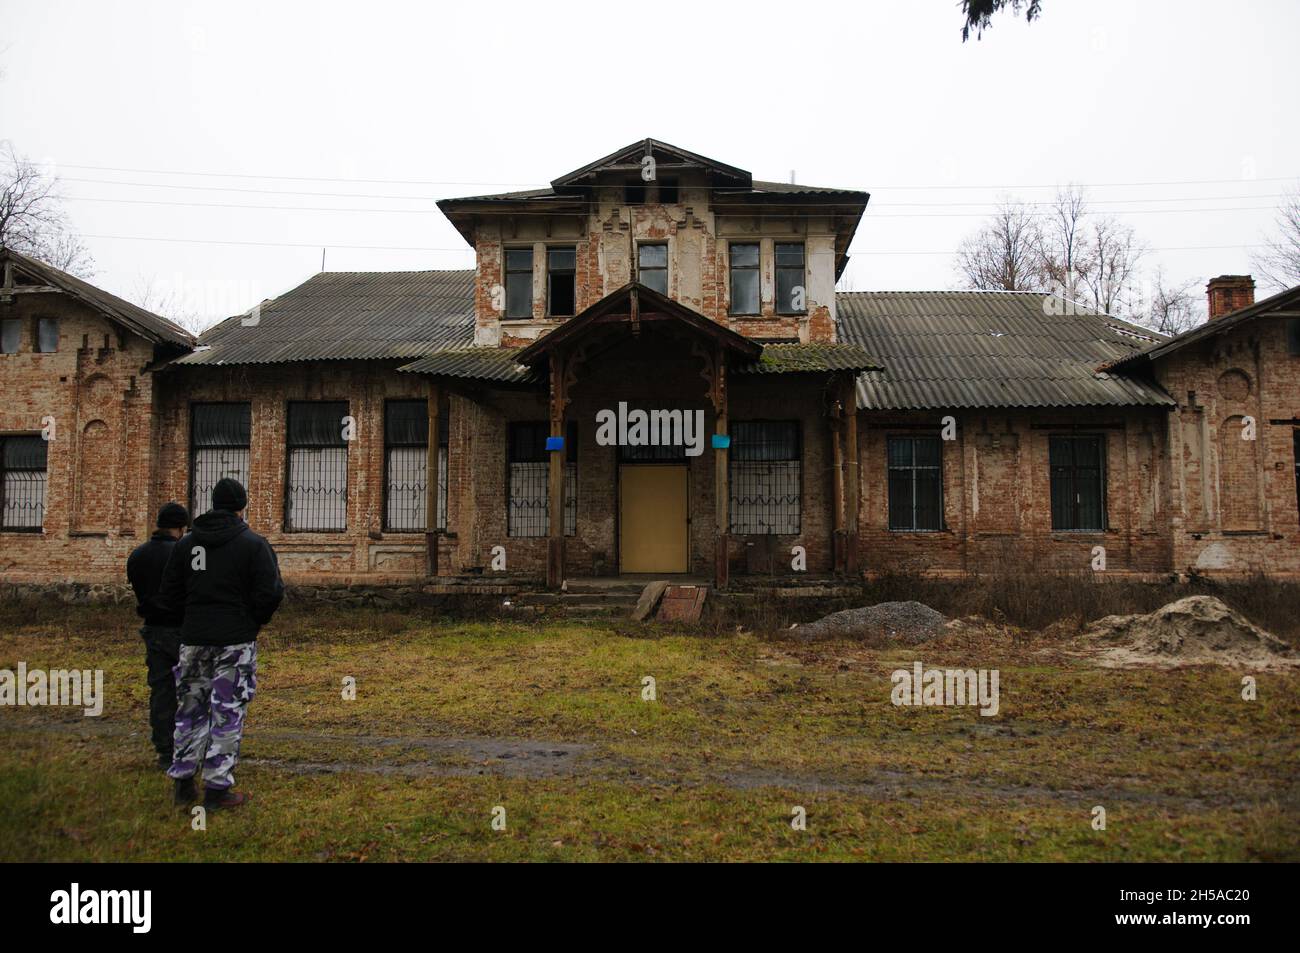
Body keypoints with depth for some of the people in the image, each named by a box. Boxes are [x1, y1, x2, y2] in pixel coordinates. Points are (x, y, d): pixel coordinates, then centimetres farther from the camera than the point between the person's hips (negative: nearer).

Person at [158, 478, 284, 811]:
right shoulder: (253, 544, -8)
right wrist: (255, 620, 5)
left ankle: (182, 781, 22)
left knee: (191, 709, 15)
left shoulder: (186, 543, 6)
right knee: (228, 713, 3)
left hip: (193, 638, 4)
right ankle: (217, 788, 7)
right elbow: (270, 593, -13)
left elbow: (169, 595, 7)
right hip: (235, 640, -4)